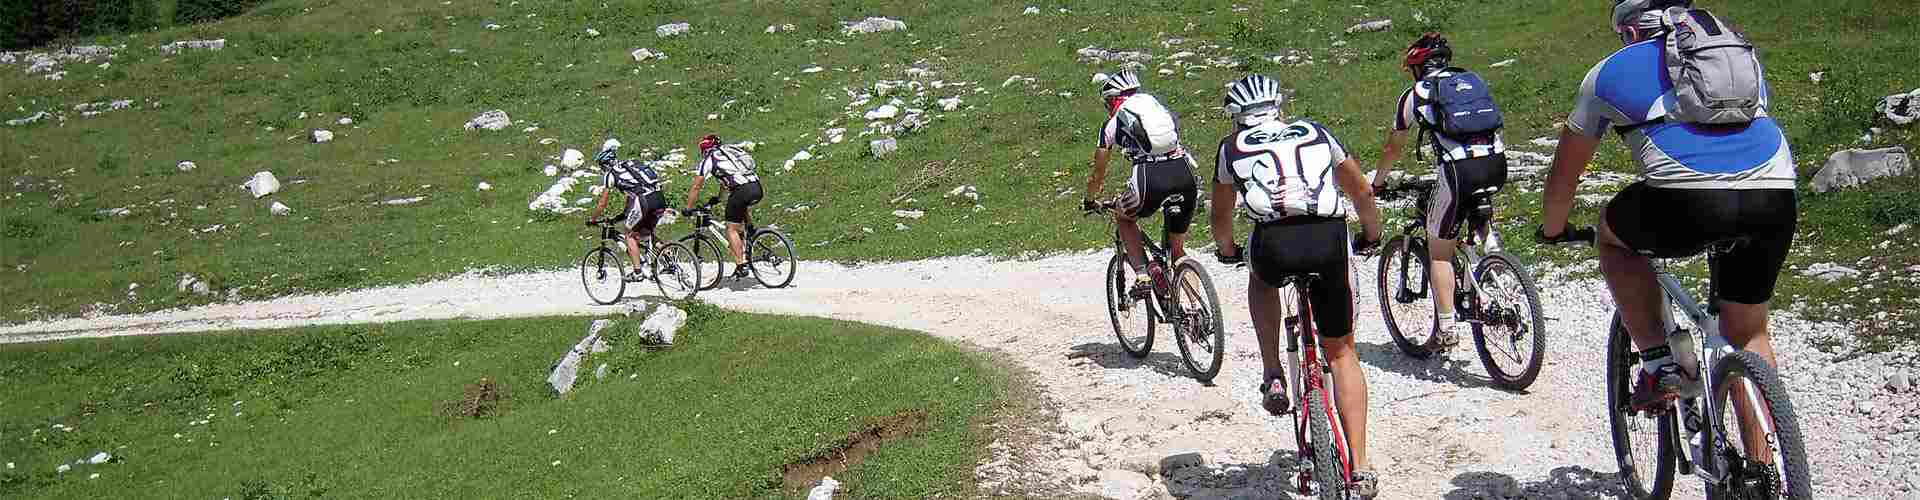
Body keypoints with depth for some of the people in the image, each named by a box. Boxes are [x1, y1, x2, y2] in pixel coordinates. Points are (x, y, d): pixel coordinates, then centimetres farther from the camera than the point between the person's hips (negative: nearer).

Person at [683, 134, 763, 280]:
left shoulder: (708, 160, 13)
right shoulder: (731, 150, 31)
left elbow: (695, 187, 16)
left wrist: (688, 208, 27)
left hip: (741, 190, -6)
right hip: (758, 189, 6)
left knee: (731, 229, 5)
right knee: (742, 209, 37)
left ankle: (741, 267, -3)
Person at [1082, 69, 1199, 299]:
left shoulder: (1112, 124, 20)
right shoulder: (1163, 109, 30)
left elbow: (1098, 174, 29)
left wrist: (1089, 201, 48)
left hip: (1150, 178, -4)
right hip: (1185, 175, 4)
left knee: (1124, 218, 28)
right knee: (1178, 250, 21)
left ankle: (1142, 276, 11)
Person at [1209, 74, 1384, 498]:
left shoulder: (1232, 147, 23)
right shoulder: (1315, 133, 26)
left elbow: (1221, 216, 33)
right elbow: (1362, 193, 34)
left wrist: (1227, 250, 53)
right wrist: (1371, 234, 52)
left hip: (1274, 244, -1)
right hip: (1329, 240, 1)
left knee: (1261, 281, 38)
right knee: (1341, 351, 17)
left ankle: (1274, 378, 22)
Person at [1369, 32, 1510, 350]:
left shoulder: (1414, 94, 14)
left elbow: (1393, 149, 24)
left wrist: (1377, 182, 41)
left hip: (1459, 169, -5)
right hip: (1497, 164, 5)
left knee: (1439, 251, 9)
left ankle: (1447, 327, 8)